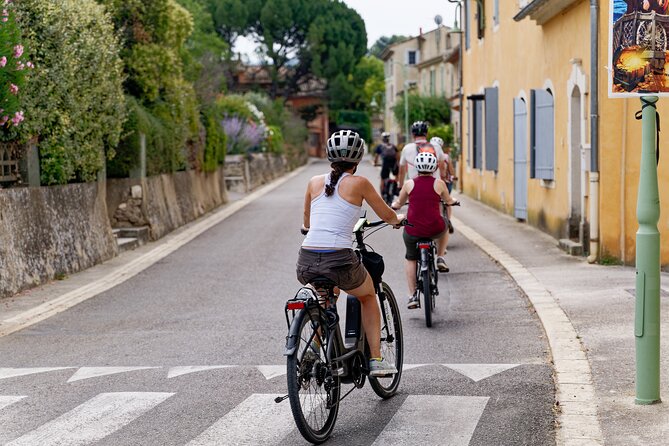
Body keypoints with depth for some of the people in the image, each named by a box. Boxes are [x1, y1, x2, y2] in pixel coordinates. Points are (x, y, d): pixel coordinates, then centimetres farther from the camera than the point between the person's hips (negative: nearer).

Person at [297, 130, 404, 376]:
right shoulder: (359, 183, 3)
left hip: (306, 263, 4)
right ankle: (375, 359, 21)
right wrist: (398, 218, 38)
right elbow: (388, 216, 15)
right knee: (368, 296, 29)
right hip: (339, 261, -3)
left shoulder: (315, 182, 13)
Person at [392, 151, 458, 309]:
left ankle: (412, 296, 16)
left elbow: (399, 204, 17)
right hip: (435, 229, -1)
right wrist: (454, 201, 43)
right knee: (444, 226, 35)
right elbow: (448, 201, 20)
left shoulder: (409, 184, 2)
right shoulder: (439, 184, 1)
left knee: (410, 258, 24)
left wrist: (393, 205, 41)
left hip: (413, 230, 1)